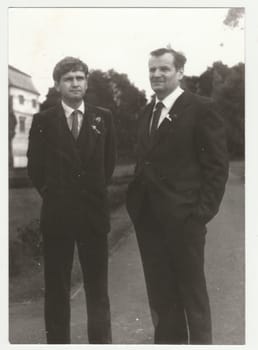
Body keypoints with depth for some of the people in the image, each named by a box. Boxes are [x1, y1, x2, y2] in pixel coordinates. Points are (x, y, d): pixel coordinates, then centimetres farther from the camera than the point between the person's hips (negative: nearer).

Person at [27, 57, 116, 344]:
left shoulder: (103, 118, 5)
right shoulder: (43, 121, 1)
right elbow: (35, 167, 7)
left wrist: (94, 191, 10)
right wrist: (52, 193, 4)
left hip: (94, 212, 1)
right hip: (56, 213, -1)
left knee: (97, 287, 7)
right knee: (56, 288, 7)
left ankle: (101, 341, 18)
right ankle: (57, 341, 19)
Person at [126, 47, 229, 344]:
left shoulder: (200, 111, -7)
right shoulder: (146, 113, 15)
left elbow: (217, 166, -10)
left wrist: (204, 211, -15)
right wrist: (136, 201, 6)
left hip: (183, 216, -6)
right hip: (148, 216, 7)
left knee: (192, 289, 7)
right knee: (159, 290, 15)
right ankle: (168, 338, 31)